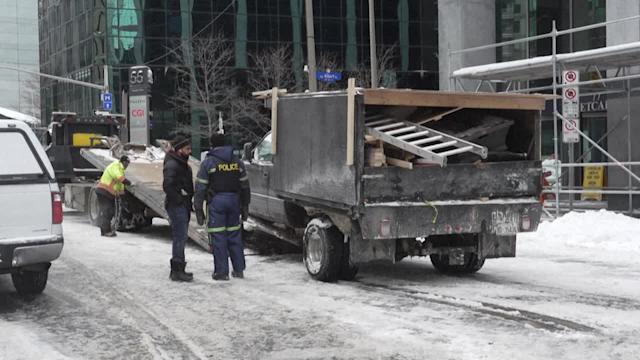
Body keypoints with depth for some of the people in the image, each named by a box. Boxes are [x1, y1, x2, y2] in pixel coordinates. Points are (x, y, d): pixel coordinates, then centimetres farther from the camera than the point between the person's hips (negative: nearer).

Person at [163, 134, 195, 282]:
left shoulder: (182, 164, 18)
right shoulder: (172, 165, -15)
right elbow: (167, 185, -25)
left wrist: (188, 199, 15)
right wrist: (178, 199, -20)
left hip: (184, 205, 11)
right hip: (177, 206, -11)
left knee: (180, 237, 15)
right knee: (180, 236, -12)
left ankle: (177, 269, 24)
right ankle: (177, 271, -11)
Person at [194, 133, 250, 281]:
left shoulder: (208, 162, -5)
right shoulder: (237, 162, 10)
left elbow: (200, 188, -7)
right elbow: (245, 186, 12)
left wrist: (198, 209, -3)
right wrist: (245, 206, 19)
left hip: (216, 202, -5)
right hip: (234, 200, 5)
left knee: (218, 237, -1)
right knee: (235, 235, 13)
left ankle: (221, 271, 0)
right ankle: (239, 270, 17)